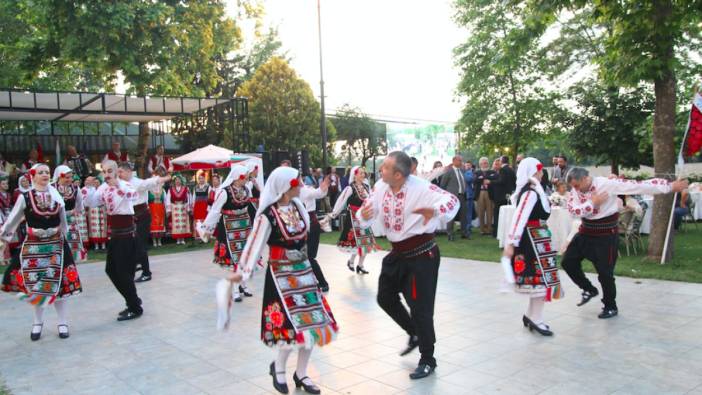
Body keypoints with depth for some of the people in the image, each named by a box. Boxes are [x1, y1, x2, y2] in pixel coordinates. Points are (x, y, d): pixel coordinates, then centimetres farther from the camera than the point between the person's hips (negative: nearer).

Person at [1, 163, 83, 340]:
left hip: (55, 245, 1)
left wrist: (63, 238, 17)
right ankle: (37, 323, 23)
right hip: (33, 246, -1)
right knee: (35, 285, 6)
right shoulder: (25, 197, -5)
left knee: (58, 284, 2)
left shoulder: (57, 196, 3)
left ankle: (62, 323, 12)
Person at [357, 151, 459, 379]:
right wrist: (363, 216, -23)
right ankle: (414, 334, 41)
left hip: (421, 254, -7)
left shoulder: (421, 188, -22)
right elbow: (366, 217, 2)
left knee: (420, 307, -1)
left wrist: (435, 211, -50)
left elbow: (452, 201, -28)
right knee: (385, 298, 17)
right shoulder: (380, 188, -3)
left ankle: (427, 360, 19)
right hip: (397, 254, 8)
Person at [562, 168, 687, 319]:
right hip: (585, 232, 6)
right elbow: (572, 210, -15)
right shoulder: (576, 189, -4)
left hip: (606, 235, -5)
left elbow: (639, 186, -22)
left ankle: (611, 307, 21)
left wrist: (670, 186, -23)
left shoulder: (607, 184, -20)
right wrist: (592, 202, -25)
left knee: (605, 272, 0)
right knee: (568, 261, 4)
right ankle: (589, 289, 25)